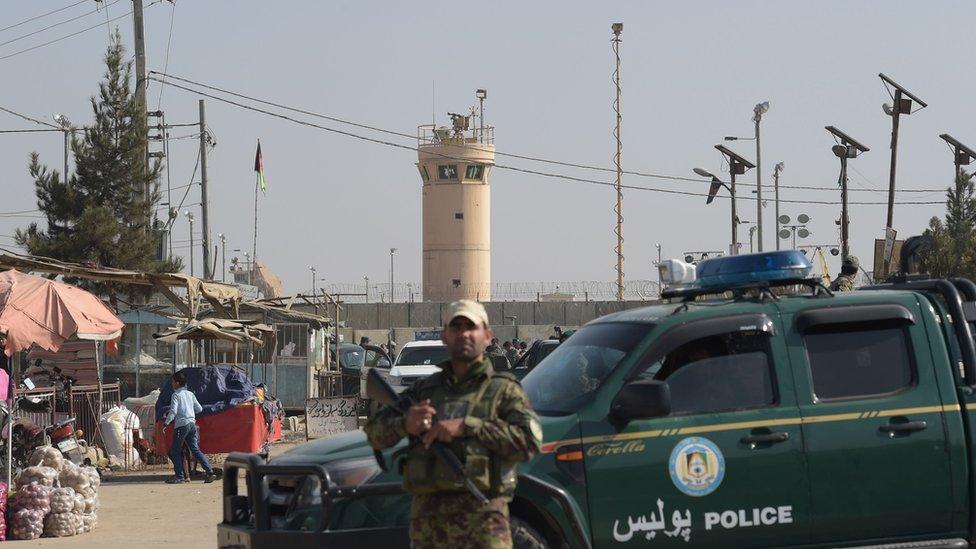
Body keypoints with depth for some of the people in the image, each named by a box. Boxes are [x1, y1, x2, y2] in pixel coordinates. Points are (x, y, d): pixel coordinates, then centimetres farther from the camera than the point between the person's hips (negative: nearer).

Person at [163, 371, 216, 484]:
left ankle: (179, 476, 1)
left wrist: (166, 423, -7)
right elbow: (199, 409, 18)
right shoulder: (190, 394, 15)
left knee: (175, 451, 4)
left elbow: (173, 411, -16)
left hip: (182, 425, -7)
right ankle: (210, 472, -4)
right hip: (192, 423, 7)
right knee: (196, 450, 6)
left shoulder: (176, 395, -5)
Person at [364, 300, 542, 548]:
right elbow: (375, 432, 13)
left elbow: (529, 442, -10)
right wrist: (405, 425, -10)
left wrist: (466, 427, -15)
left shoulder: (502, 389, 6)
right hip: (426, 516, 5)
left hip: (481, 518, -5)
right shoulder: (425, 389, 18)